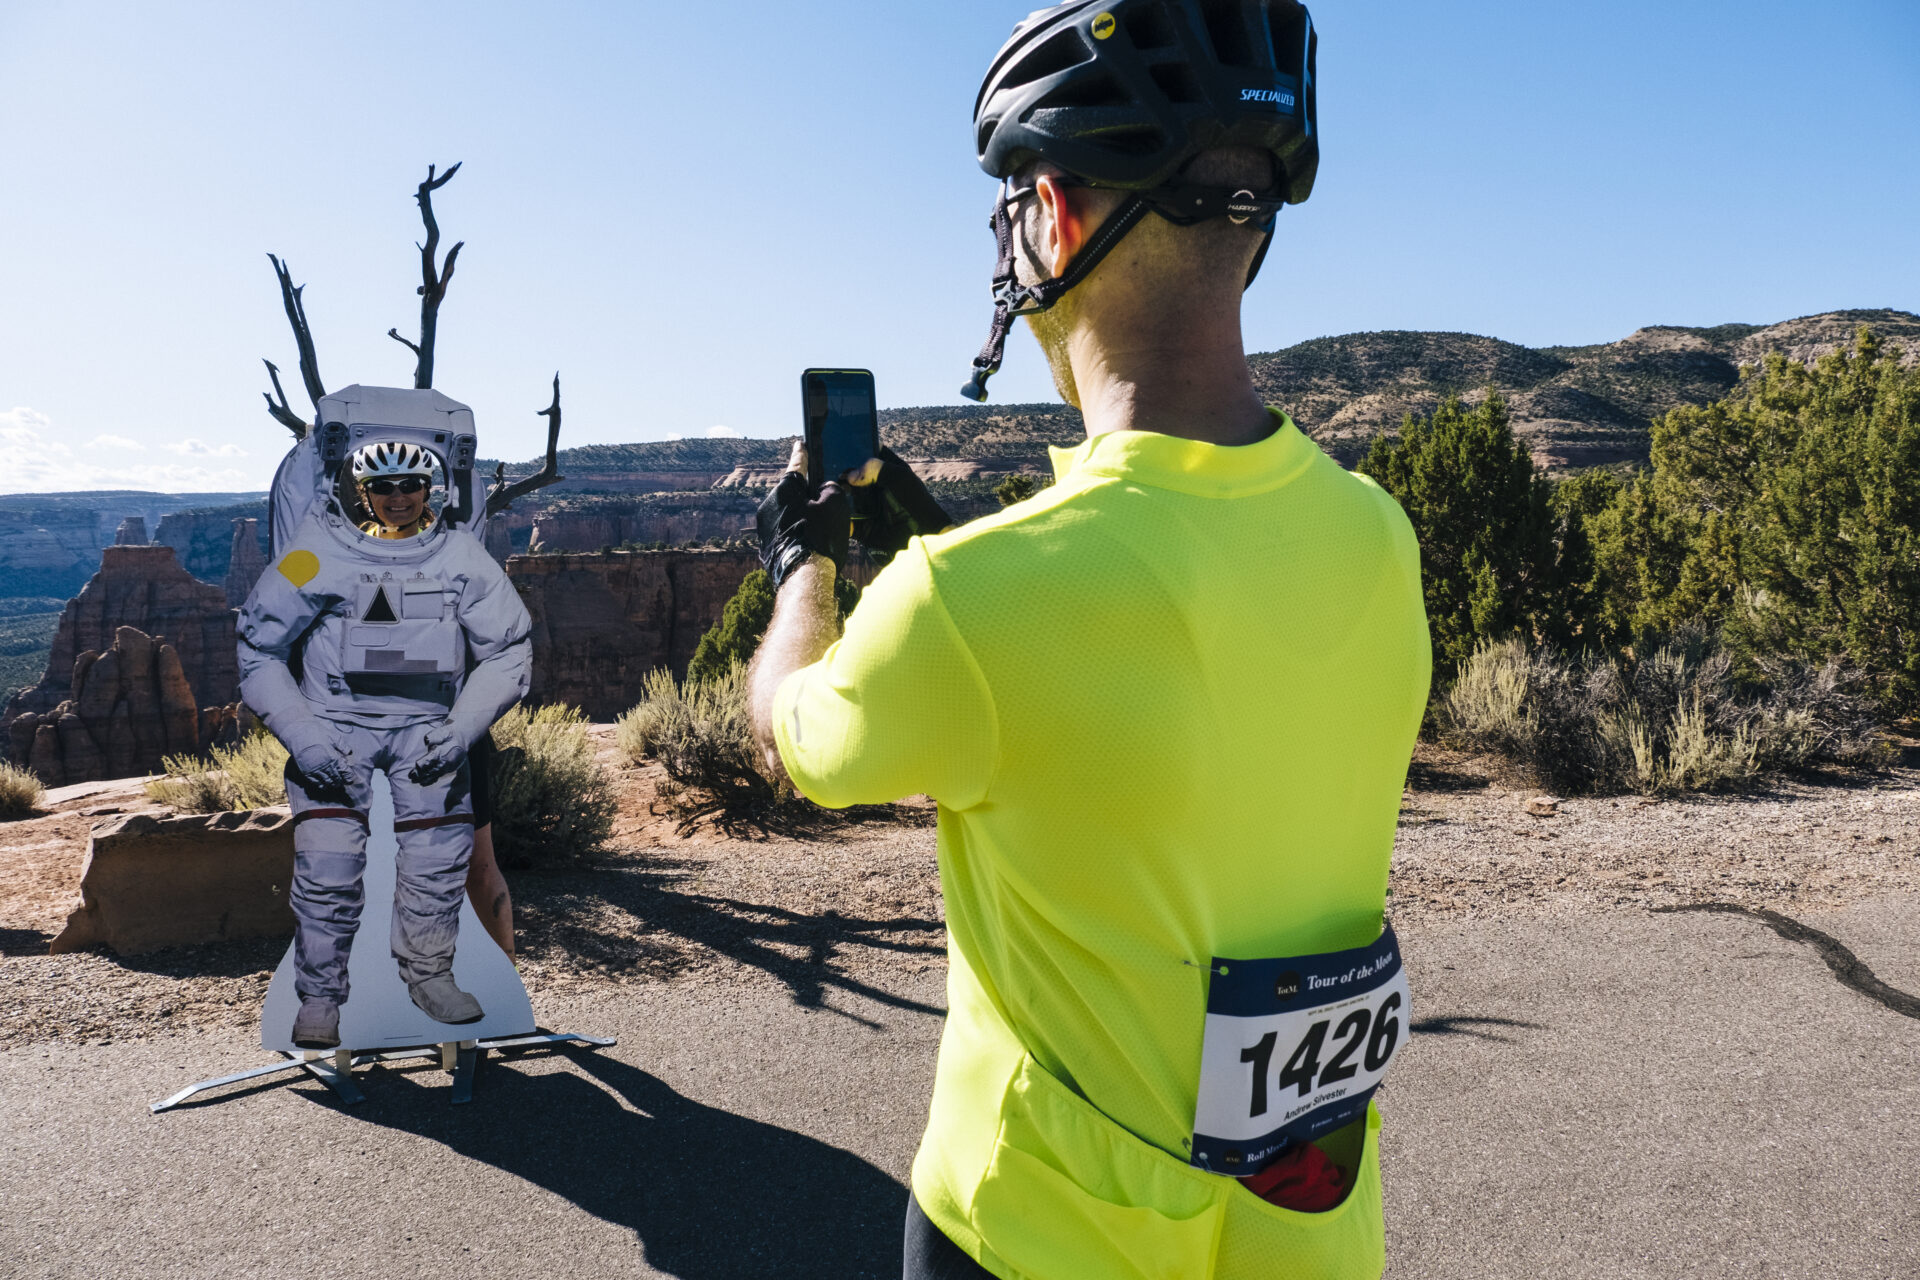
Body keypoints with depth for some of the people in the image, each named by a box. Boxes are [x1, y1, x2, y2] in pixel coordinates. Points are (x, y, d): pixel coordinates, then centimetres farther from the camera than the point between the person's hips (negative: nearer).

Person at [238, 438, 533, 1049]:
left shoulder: (461, 556, -1)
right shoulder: (316, 553, -7)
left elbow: (508, 649, 3)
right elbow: (258, 650, -1)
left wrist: (460, 727, -10)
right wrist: (303, 737, -12)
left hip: (426, 723, 2)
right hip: (333, 720, -1)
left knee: (442, 850, -13)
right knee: (327, 869, -13)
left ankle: (427, 970, 10)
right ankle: (319, 996, 8)